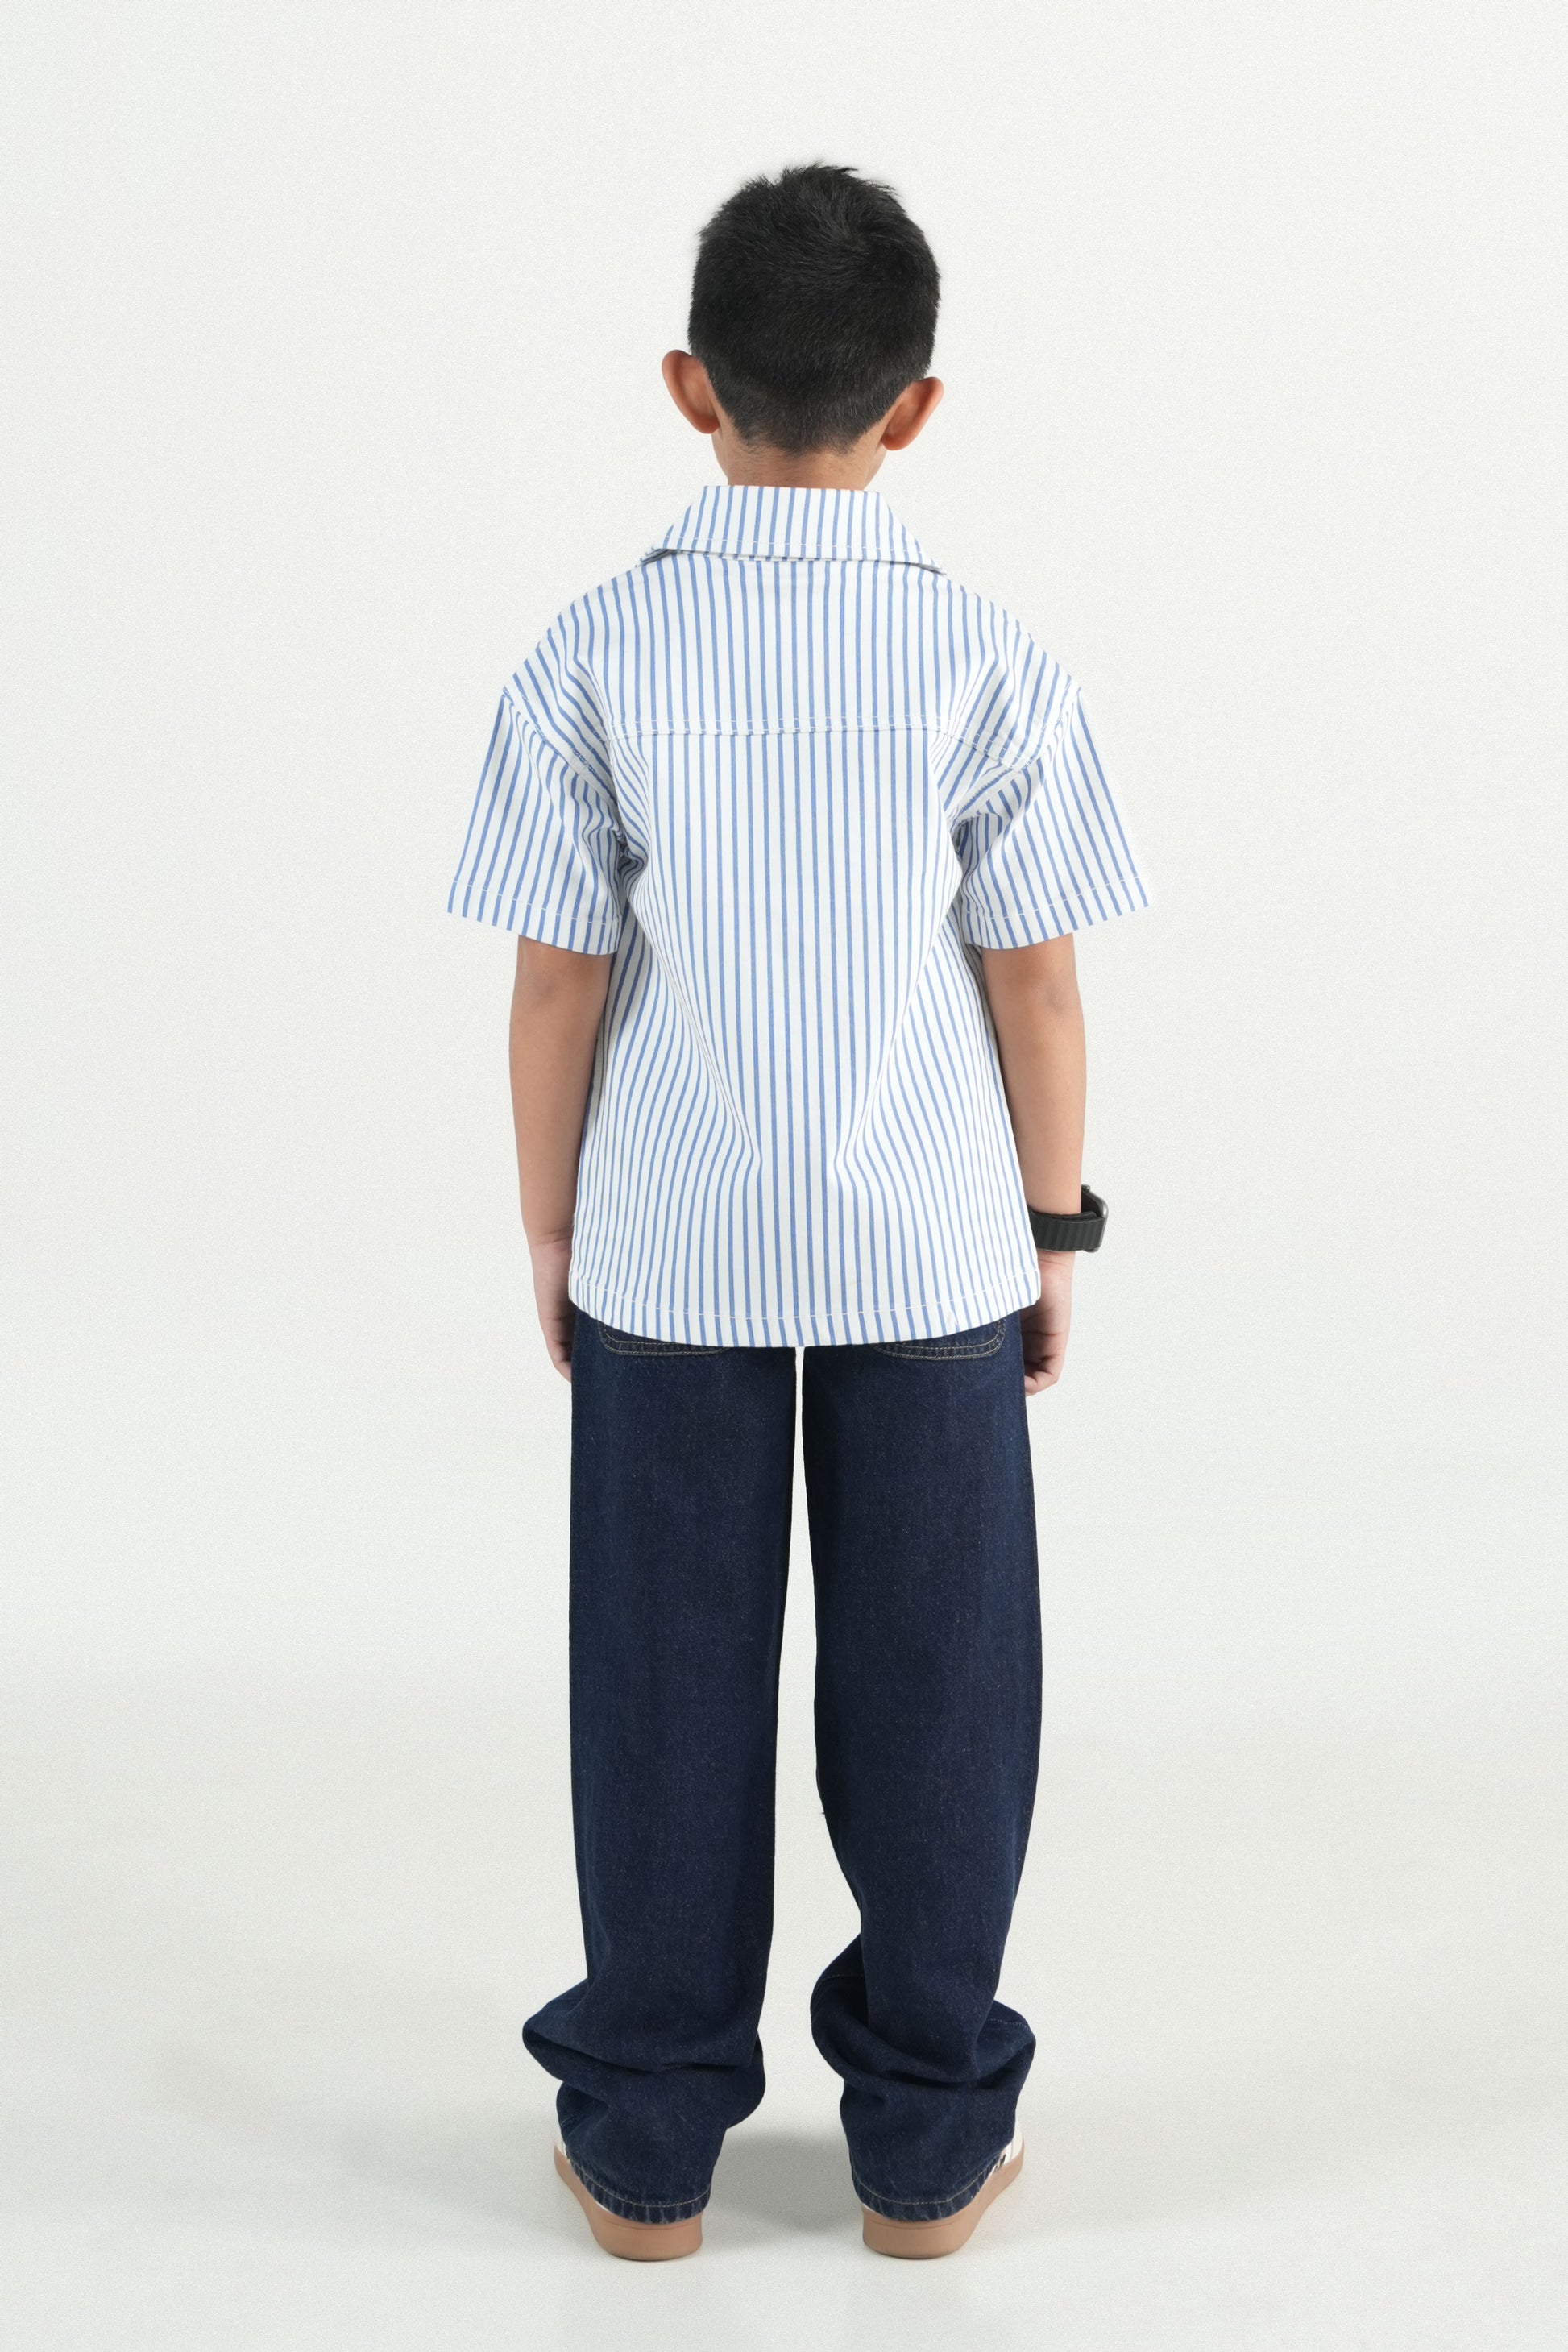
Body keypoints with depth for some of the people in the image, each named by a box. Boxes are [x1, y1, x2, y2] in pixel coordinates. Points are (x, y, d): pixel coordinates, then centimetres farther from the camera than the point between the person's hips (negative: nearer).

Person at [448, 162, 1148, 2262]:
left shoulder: (595, 659, -8)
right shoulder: (996, 668, -8)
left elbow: (559, 984, -5)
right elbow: (1035, 988, -4)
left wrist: (551, 1228, 8)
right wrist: (1057, 1230, 8)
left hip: (669, 1257, 1)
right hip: (932, 1256, 0)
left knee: (670, 1686, 12)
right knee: (929, 1686, 12)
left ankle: (648, 2142, 25)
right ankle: (929, 2137, 25)